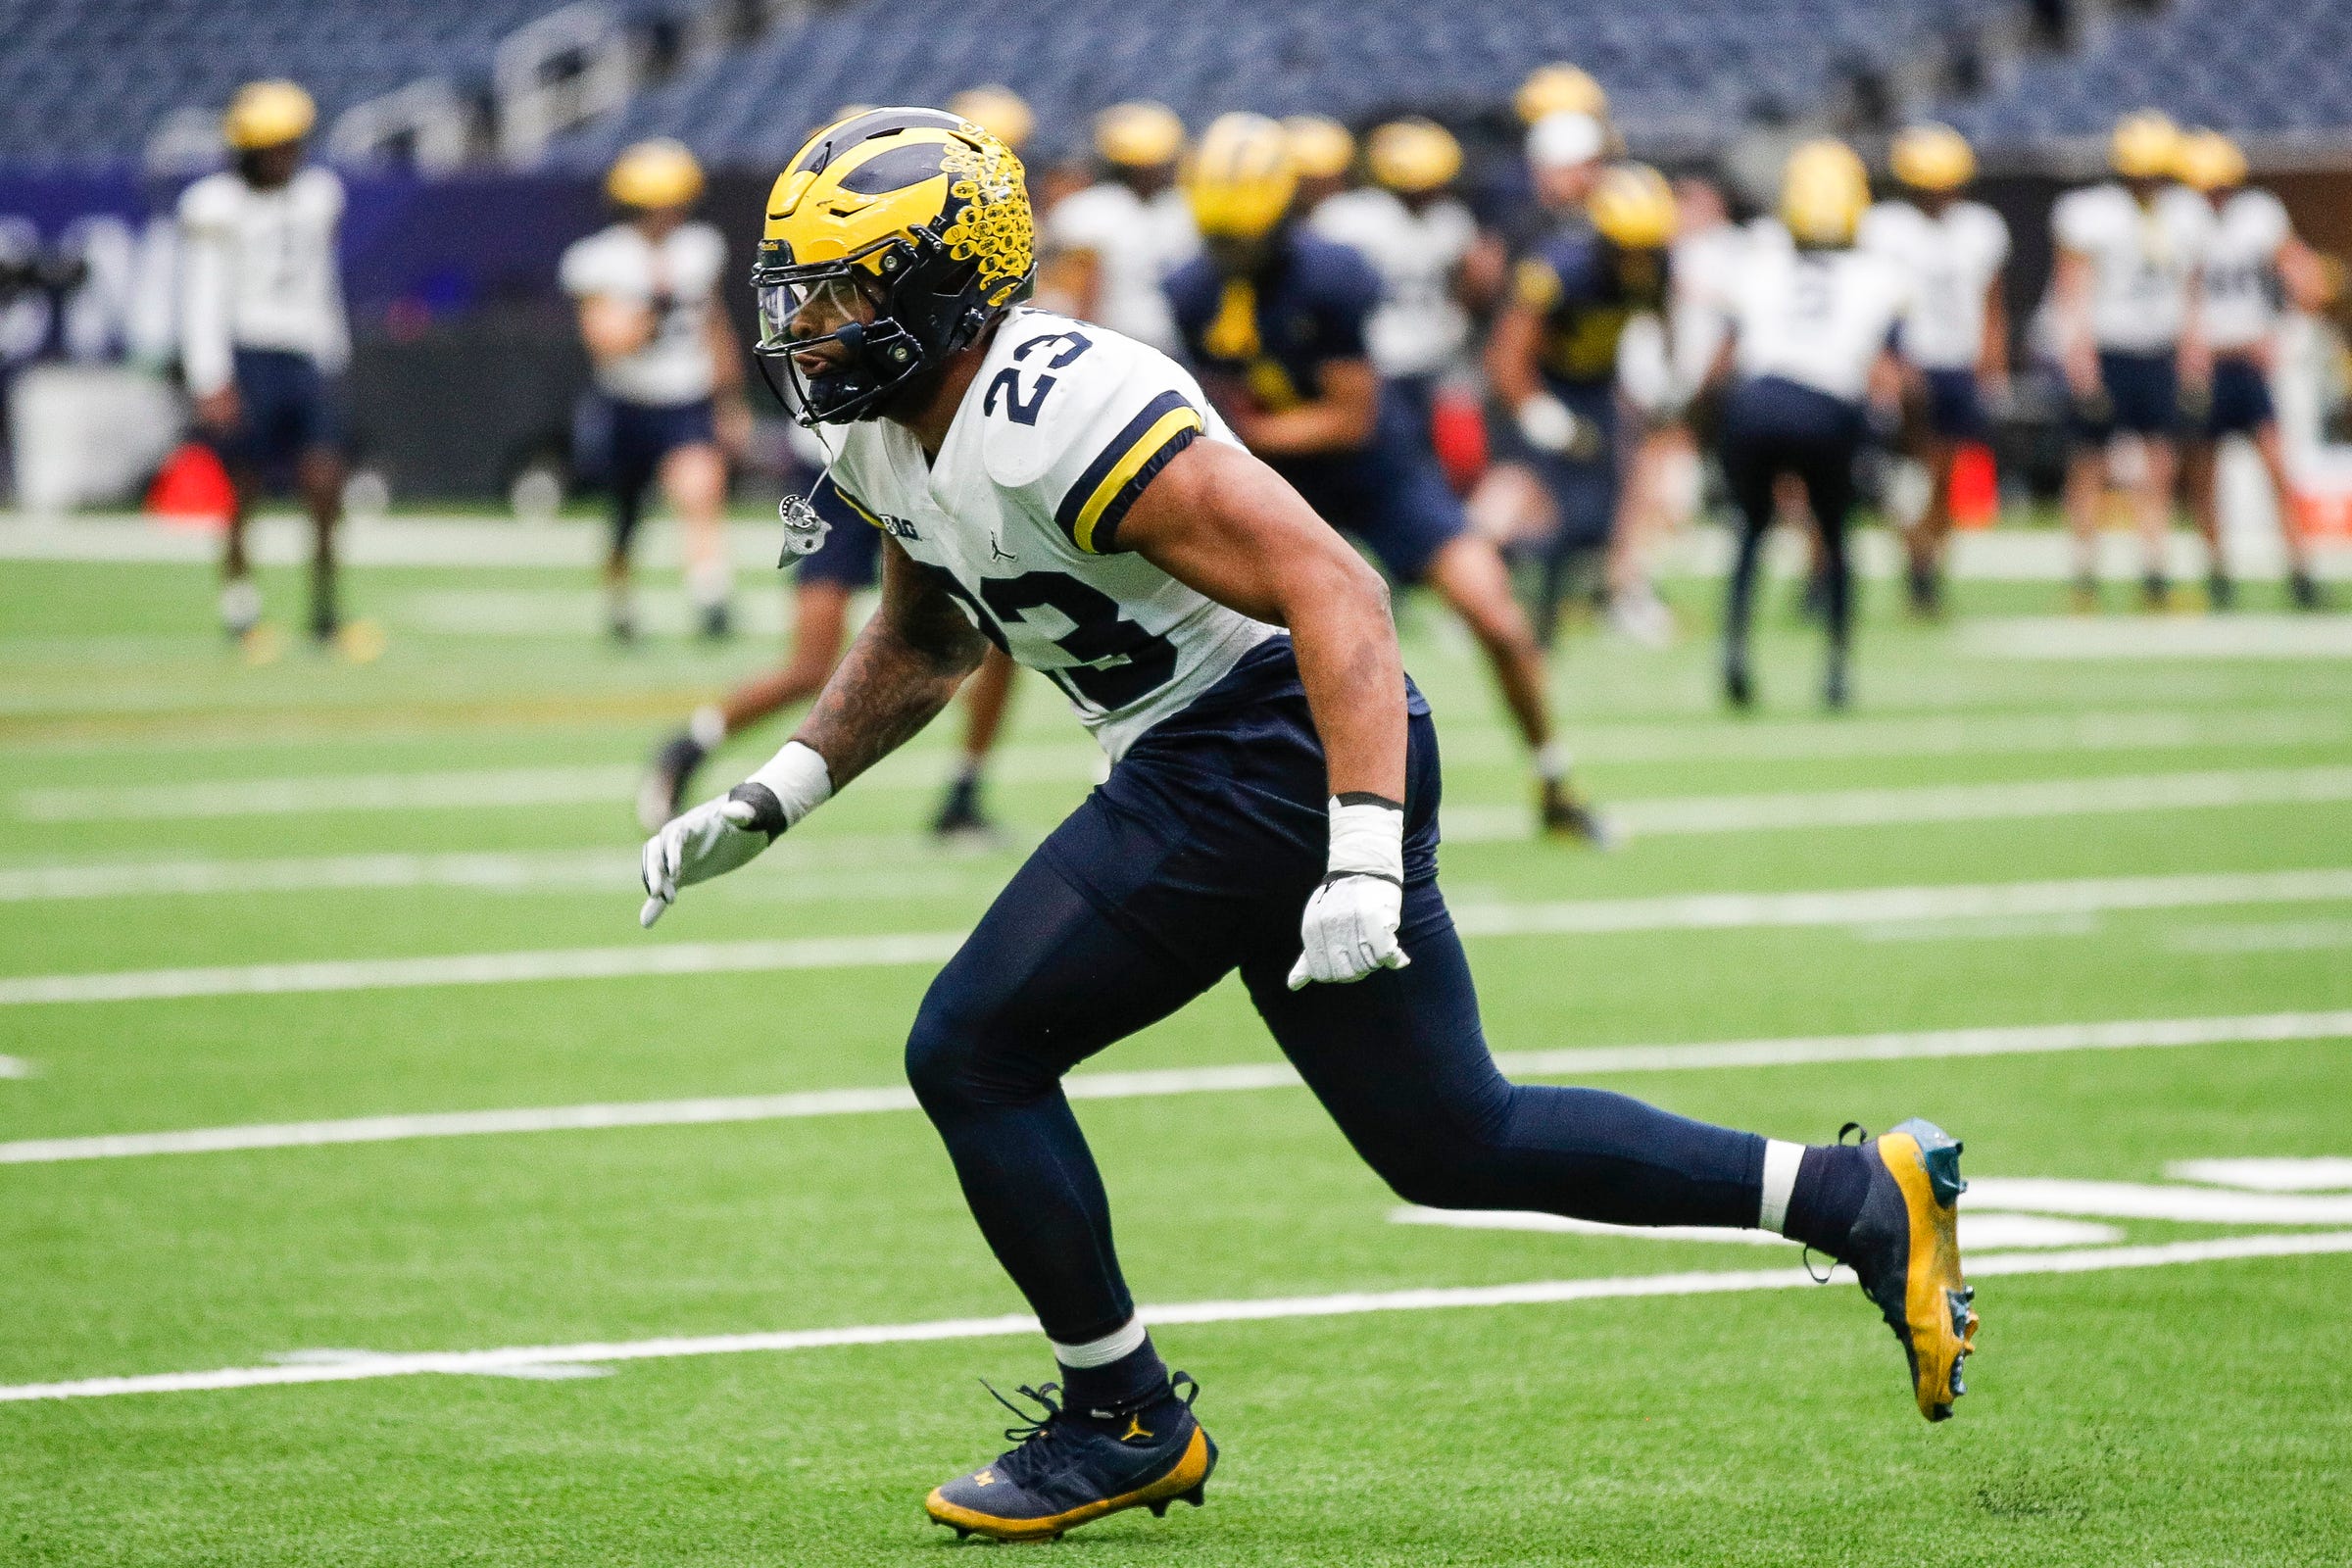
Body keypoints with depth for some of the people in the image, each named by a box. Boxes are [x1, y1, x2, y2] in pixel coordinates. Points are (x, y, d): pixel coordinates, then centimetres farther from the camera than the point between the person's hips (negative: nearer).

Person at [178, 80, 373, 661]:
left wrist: (331, 362, 21)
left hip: (305, 359, 4)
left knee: (326, 488, -6)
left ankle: (325, 613, 2)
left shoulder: (317, 196, 11)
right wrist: (210, 383, -16)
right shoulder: (216, 205, -7)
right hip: (245, 361, -4)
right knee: (244, 493, 3)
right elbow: (201, 301, -10)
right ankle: (239, 609, 18)